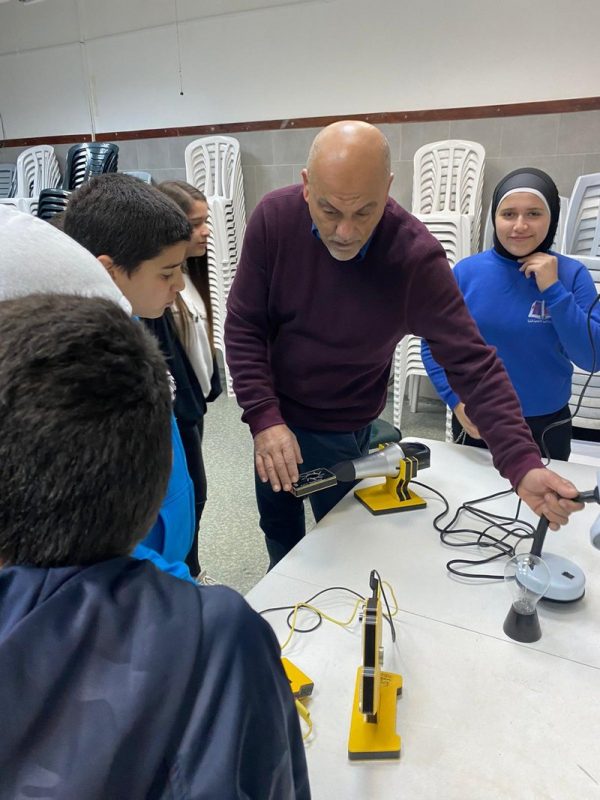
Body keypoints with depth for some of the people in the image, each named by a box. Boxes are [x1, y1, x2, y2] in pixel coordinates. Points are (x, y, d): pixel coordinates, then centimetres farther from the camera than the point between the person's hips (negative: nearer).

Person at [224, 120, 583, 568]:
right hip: (272, 416, 3)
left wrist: (523, 465, -34)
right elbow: (243, 326, -13)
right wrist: (264, 417, -24)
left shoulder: (416, 256, -25)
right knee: (278, 531, 23)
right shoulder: (274, 218, -17)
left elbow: (472, 363, -24)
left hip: (340, 432, -3)